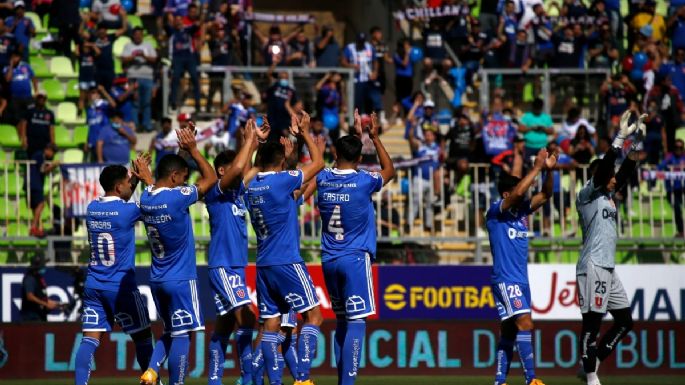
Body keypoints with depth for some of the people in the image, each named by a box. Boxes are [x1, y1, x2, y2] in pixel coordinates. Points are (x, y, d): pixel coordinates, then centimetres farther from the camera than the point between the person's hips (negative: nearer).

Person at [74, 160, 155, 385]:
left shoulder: (92, 208, 5)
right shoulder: (126, 212, -14)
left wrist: (135, 177, 25)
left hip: (93, 286, 5)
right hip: (121, 286, -5)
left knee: (90, 339, -2)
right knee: (142, 337, 11)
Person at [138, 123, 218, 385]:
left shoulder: (145, 198, 2)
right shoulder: (176, 198, -18)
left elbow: (158, 189, 25)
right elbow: (210, 178, -7)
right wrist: (193, 149, 0)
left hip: (157, 280, 8)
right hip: (181, 280, -8)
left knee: (170, 332, 18)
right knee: (181, 335, -2)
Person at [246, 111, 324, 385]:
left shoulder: (252, 186, 6)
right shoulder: (282, 181, -11)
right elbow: (318, 163, 1)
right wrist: (305, 134, 11)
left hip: (263, 265, 7)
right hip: (287, 262, -7)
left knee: (271, 325, 6)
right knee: (313, 316, -1)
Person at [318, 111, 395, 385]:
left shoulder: (323, 180, 2)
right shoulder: (364, 182, -9)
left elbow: (338, 165, 28)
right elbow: (390, 170, 13)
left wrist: (355, 136, 34)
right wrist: (374, 137, 19)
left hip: (329, 260, 5)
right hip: (356, 259, -5)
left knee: (342, 321, 16)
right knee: (356, 321, -8)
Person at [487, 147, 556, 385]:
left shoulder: (522, 210, 11)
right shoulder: (496, 212, -10)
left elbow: (545, 195, 9)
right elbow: (517, 192, -26)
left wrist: (549, 170, -7)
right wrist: (536, 168, -21)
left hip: (521, 280, 8)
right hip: (505, 279, -8)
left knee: (510, 330, 9)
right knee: (525, 323, -19)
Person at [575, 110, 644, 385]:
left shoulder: (607, 195, 18)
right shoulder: (587, 194, -5)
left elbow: (626, 171, 14)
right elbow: (604, 168, -17)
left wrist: (637, 141, 4)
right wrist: (621, 137, -17)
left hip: (608, 269, 10)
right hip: (593, 267, -10)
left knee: (625, 320, 12)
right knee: (592, 323, -7)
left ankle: (593, 361, 18)